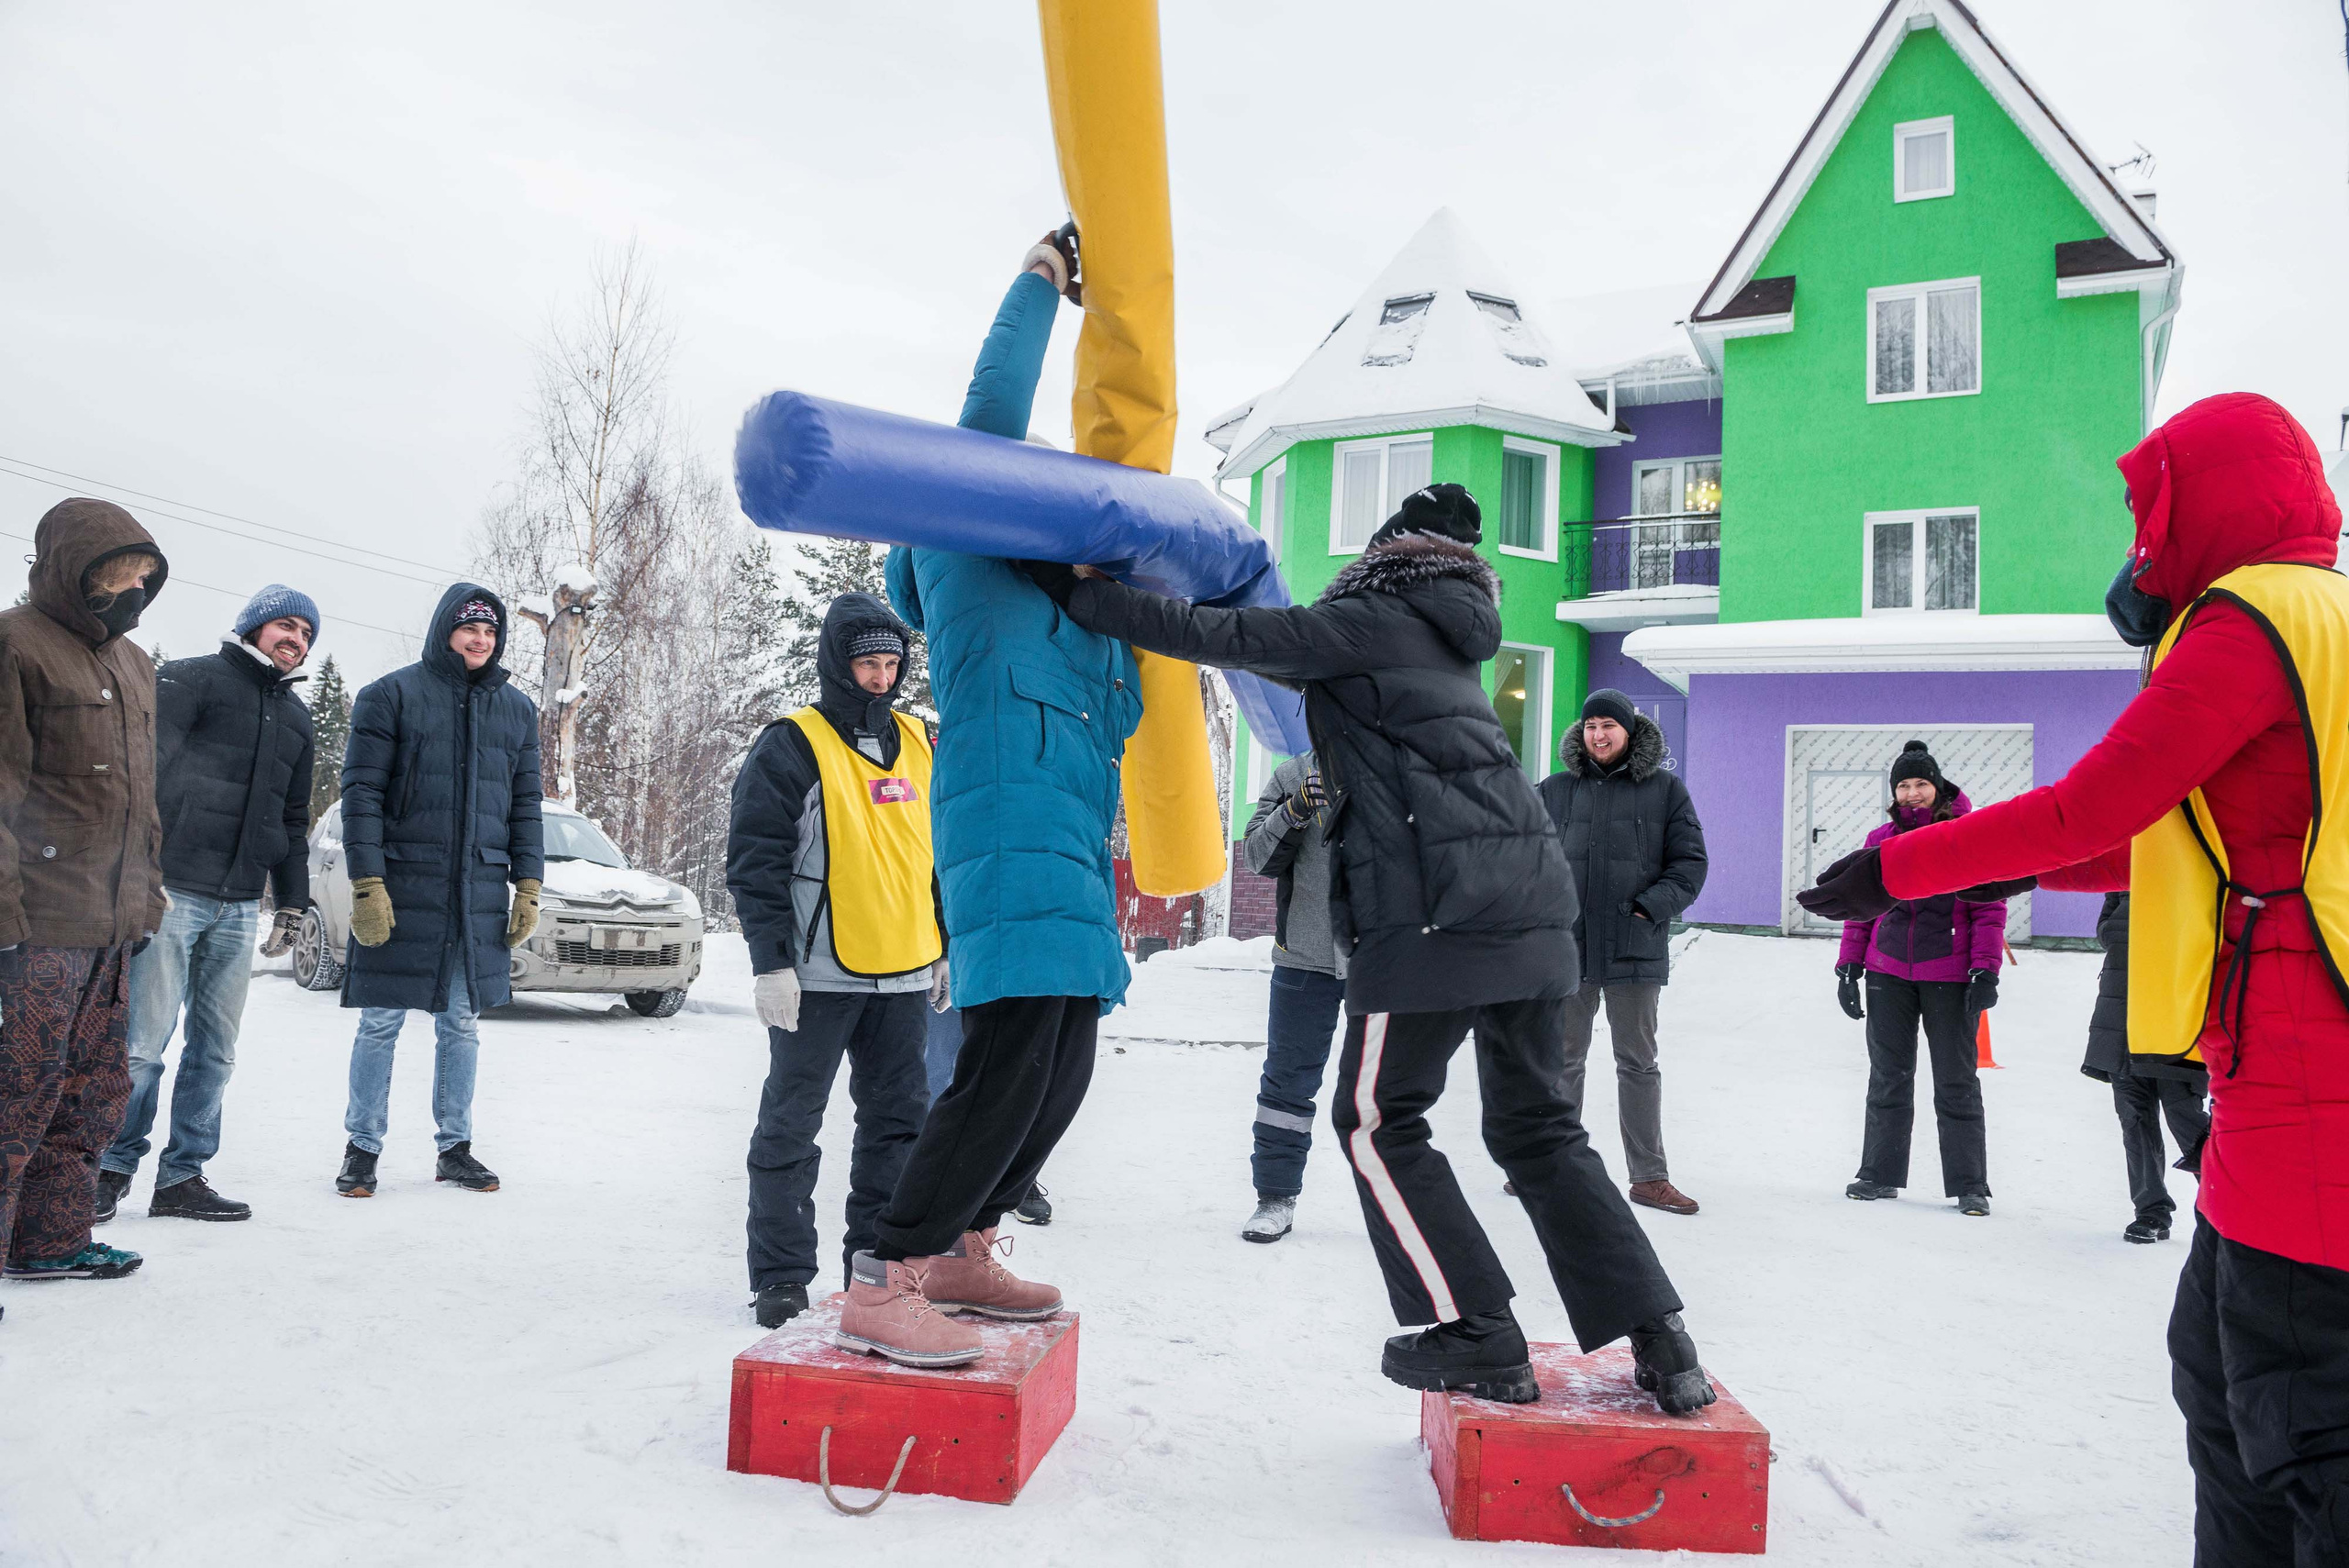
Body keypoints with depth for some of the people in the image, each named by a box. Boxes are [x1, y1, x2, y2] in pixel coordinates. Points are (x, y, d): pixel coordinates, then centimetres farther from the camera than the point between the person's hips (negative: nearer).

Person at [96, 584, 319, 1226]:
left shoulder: (295, 716, 21)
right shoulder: (191, 679, 1)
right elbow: (144, 763, -10)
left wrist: (292, 902, 21)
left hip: (240, 907, 6)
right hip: (171, 891, -6)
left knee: (215, 1049, 7)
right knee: (143, 1042, -6)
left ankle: (182, 1177, 14)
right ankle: (110, 1169, 9)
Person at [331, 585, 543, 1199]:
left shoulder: (517, 709, 12)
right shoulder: (391, 695, -1)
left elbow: (525, 804, 15)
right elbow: (361, 792, -5)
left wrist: (528, 887, 8)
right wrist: (367, 883, -13)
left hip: (480, 895, 4)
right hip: (400, 889, -3)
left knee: (462, 1024, 10)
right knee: (381, 1024, 3)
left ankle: (456, 1147, 20)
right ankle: (363, 1148, 16)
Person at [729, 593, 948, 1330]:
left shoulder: (917, 744, 12)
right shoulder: (792, 746, -6)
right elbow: (755, 861, -10)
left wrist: (945, 950, 16)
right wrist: (771, 961, -15)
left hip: (902, 975, 6)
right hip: (819, 975, -6)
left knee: (899, 1121, 11)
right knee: (791, 1124, 3)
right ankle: (781, 1276, 13)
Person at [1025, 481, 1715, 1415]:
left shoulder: (1372, 618, 0)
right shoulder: (1444, 641, 24)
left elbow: (1231, 640, -4)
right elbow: (1311, 661, 34)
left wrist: (1083, 595, 4)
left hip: (1435, 914, -8)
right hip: (1533, 908, 8)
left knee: (1377, 1121, 8)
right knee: (1538, 1127, 17)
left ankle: (1480, 1339, 9)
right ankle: (1660, 1344, 14)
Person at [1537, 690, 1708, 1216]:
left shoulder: (1665, 789, 2)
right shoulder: (1556, 790, 6)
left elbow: (1690, 862, 1)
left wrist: (1651, 907, -11)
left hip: (1635, 950, -1)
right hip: (1566, 947, 2)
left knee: (1638, 1064, 8)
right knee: (1563, 1060, 11)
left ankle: (1648, 1177, 17)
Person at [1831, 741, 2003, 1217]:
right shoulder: (1881, 840, 7)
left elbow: (1989, 907, -4)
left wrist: (1984, 971, -10)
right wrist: (1848, 967, 9)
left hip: (1949, 978, -3)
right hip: (1888, 974, 3)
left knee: (1957, 1082, 5)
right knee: (1888, 1078, 10)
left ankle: (1970, 1185, 14)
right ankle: (1879, 1174, 20)